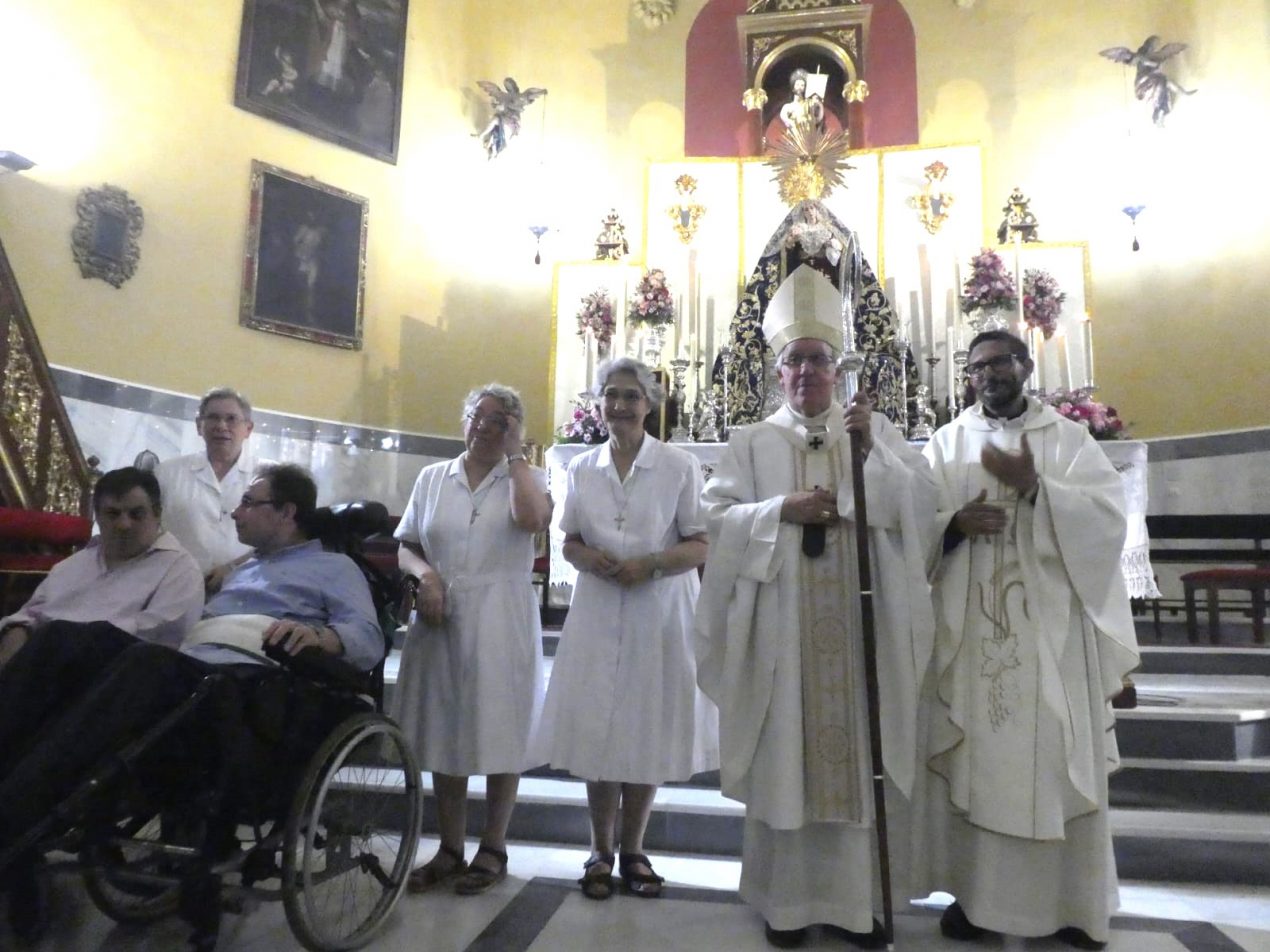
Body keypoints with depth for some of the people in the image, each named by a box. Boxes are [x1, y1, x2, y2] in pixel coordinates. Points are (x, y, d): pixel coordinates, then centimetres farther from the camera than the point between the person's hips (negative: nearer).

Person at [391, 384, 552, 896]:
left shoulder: (527, 477, 3)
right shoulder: (432, 477, 11)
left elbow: (532, 519, -20)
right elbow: (405, 546, 11)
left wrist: (515, 455, -10)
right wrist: (424, 573, -10)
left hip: (502, 621, -3)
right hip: (442, 618, 3)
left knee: (499, 735, 4)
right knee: (444, 733, 9)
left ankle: (493, 849, 20)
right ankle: (449, 849, 24)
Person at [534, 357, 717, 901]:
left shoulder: (679, 467, -3)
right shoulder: (582, 469, 8)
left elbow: (701, 546, -3)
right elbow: (570, 542, 12)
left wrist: (651, 564, -19)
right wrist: (589, 557, -10)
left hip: (659, 615, -2)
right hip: (597, 614, 2)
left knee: (648, 733, 7)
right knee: (595, 730, 4)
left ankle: (632, 850, 25)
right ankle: (601, 850, 22)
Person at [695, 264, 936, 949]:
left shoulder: (875, 428, 11)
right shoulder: (752, 442, 7)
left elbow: (921, 502, 1)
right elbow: (718, 516, -1)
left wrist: (872, 451, -12)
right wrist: (782, 511, -15)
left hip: (858, 621, 1)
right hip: (781, 623, -1)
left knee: (859, 748, 5)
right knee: (785, 753, 3)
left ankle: (858, 895, 20)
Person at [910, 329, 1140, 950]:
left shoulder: (1070, 439, 7)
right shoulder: (946, 444, 9)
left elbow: (1109, 518, -6)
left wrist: (1034, 487, -17)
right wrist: (954, 522, -19)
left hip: (1051, 628, 0)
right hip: (969, 627, 1)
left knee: (1060, 760, 4)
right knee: (973, 759, 4)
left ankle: (1072, 899, 21)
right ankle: (976, 891, 18)